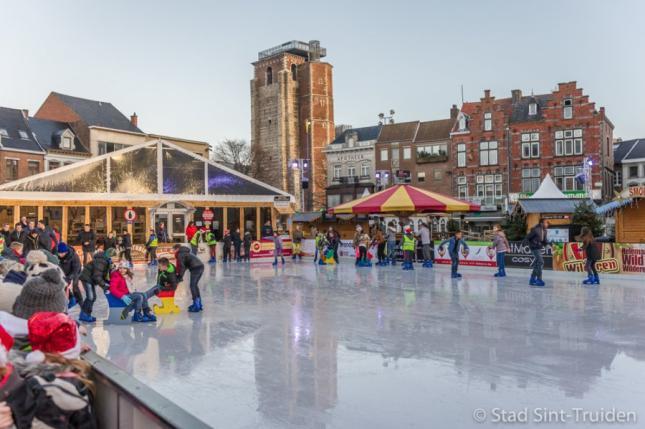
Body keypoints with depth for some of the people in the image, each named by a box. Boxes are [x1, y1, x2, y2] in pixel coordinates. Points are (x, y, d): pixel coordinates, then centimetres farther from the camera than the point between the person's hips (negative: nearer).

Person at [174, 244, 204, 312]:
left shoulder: (180, 254, 0)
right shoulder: (185, 253, 29)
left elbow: (182, 266, -10)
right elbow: (185, 265, 25)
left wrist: (180, 276, -7)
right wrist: (179, 275, 19)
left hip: (195, 268, -9)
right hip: (201, 266, 9)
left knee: (192, 286, -3)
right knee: (195, 285, 19)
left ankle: (196, 306, -3)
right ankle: (199, 304, 24)